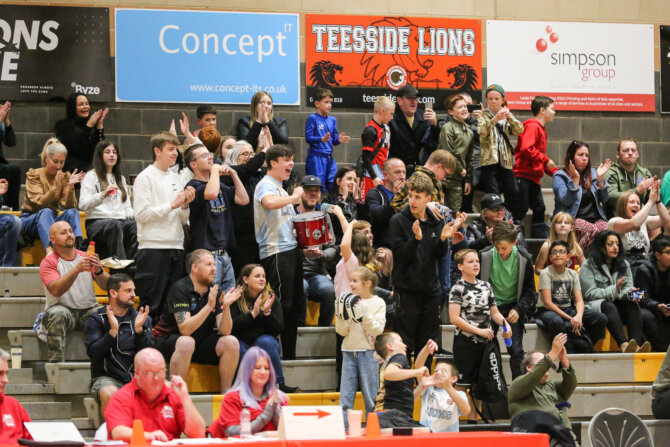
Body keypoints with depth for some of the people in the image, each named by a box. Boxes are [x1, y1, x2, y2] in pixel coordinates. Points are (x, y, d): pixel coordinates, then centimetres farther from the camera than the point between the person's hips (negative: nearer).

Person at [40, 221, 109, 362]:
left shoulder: (85, 257, 10)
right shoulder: (48, 263, 0)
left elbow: (106, 286, -1)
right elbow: (56, 290, -20)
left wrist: (98, 270, -22)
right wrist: (77, 269, -31)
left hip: (89, 309, 3)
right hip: (64, 309, -3)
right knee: (56, 314, -36)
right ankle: (56, 362, -35)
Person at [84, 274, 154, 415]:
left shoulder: (141, 318, 15)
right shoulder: (96, 319, 6)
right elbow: (93, 353, -7)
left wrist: (139, 329, -9)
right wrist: (113, 331, -17)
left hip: (138, 377, 3)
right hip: (107, 377, -3)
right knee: (109, 394, -37)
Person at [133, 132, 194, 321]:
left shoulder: (175, 178, 16)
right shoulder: (145, 177, -4)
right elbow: (141, 214, -14)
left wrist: (185, 205, -1)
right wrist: (172, 205, -13)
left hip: (176, 247, 7)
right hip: (153, 248, -7)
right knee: (152, 305, -5)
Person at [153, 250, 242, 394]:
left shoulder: (216, 292, 0)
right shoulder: (180, 289, -16)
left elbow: (224, 331, -9)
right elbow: (185, 329, -27)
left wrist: (226, 306, -26)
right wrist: (209, 306, -34)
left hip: (201, 342, 6)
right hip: (168, 341, -6)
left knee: (231, 342, -17)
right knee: (187, 343, -38)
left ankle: (225, 394, -9)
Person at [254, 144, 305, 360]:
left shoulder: (281, 188, 23)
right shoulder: (266, 185, -7)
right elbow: (269, 202, -33)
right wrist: (294, 197, -19)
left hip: (291, 250, 10)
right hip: (276, 251, -10)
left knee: (296, 304, 11)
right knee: (283, 304, -11)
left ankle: (289, 355, 18)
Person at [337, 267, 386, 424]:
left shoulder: (378, 303, -1)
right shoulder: (349, 301, 8)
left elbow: (378, 330, -10)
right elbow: (342, 331, 6)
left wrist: (362, 315, -20)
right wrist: (341, 314, -9)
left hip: (368, 353, -3)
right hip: (349, 352, 3)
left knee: (370, 396, 2)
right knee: (345, 396, 3)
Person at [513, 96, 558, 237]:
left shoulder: (541, 129, 21)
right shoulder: (532, 126, -11)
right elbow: (526, 148, -24)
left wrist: (555, 172, 18)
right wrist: (546, 160, -17)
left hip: (533, 177, 10)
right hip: (523, 175, -10)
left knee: (539, 209, 9)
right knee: (521, 208, -11)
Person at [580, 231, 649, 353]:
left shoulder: (624, 264, 17)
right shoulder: (588, 266, -1)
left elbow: (628, 287, 9)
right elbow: (590, 293, -10)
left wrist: (630, 293, -17)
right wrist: (614, 290, -22)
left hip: (618, 304, 5)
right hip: (594, 305, -5)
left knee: (633, 305, -28)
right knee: (609, 306, -38)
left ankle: (637, 345, -51)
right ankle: (624, 344, -60)